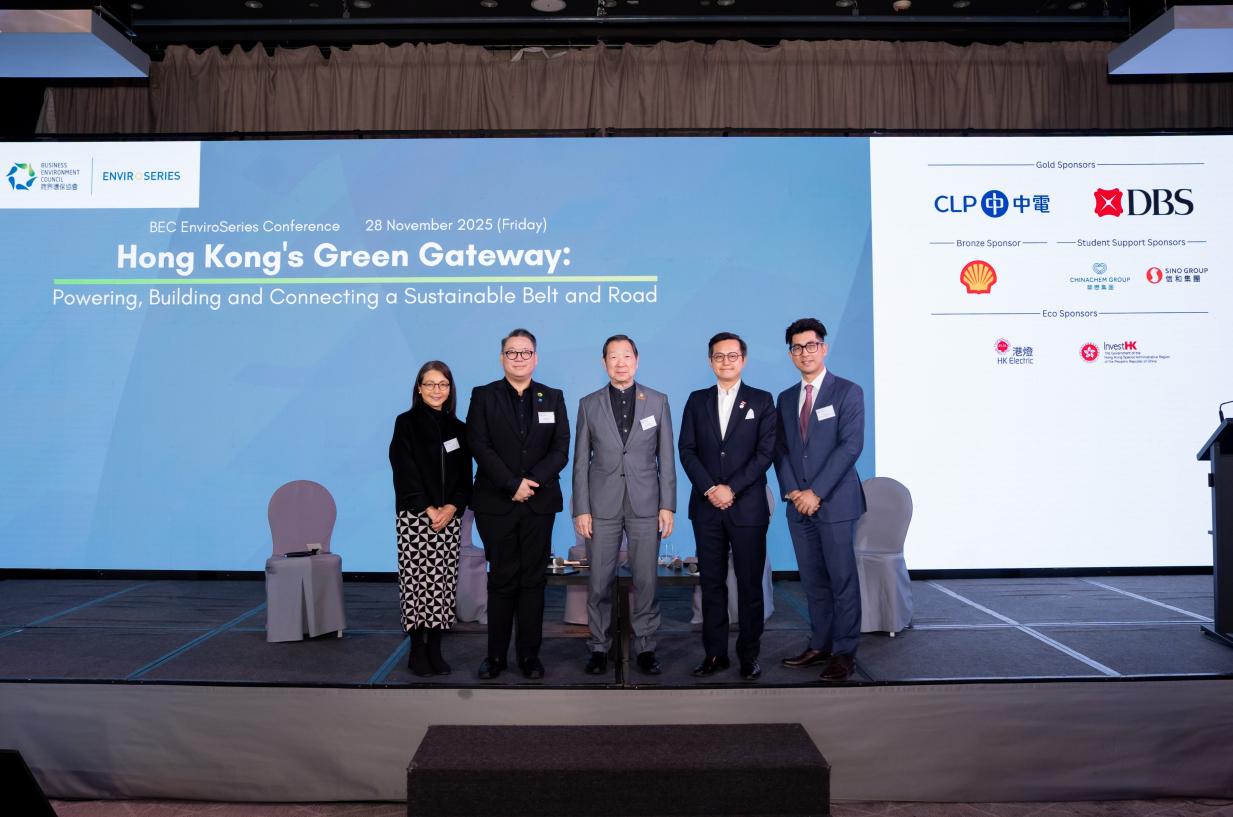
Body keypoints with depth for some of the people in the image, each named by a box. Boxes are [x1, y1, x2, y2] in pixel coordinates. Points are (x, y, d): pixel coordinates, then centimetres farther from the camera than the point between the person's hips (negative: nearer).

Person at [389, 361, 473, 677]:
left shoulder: (458, 429, 11)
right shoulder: (406, 423, 1)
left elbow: (465, 476, 9)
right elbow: (404, 471, -6)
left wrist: (453, 506, -7)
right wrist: (428, 509, -13)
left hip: (450, 516, 3)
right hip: (415, 516, -3)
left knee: (443, 582, 1)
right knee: (417, 581, -4)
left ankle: (435, 649, 9)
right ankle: (417, 650, 6)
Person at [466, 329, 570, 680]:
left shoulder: (553, 398, 10)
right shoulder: (483, 396, 4)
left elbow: (561, 449, 2)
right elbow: (480, 447, -6)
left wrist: (533, 481, -13)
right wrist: (513, 485, -14)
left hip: (539, 503, 2)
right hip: (496, 504, -1)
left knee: (533, 579, 4)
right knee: (501, 579, 3)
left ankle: (530, 654, 12)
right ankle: (496, 654, 13)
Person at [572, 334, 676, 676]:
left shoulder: (658, 401, 6)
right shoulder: (589, 404, 6)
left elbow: (666, 457, 6)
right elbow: (581, 461, 5)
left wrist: (668, 505, 0)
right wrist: (581, 509, -1)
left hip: (645, 504, 0)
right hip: (603, 505, 0)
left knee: (646, 581, 3)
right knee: (599, 582, 4)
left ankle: (645, 648, 17)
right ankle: (599, 647, 18)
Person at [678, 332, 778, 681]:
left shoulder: (762, 401, 4)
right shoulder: (697, 401, 10)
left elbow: (766, 452, -4)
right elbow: (687, 450, 4)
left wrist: (732, 489, -12)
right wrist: (710, 489, -10)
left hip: (747, 506, -2)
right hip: (706, 507, 2)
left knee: (750, 584, 3)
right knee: (711, 582, 6)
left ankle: (749, 655, 14)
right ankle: (714, 653, 15)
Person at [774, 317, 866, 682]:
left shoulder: (848, 392, -3)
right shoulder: (786, 398, 14)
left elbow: (850, 446, -11)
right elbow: (781, 449, 11)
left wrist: (817, 492, -15)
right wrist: (792, 491, -5)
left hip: (834, 501, -5)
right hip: (799, 504, 5)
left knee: (842, 580, 0)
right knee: (813, 581, 11)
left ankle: (843, 653, 9)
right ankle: (819, 646, 20)